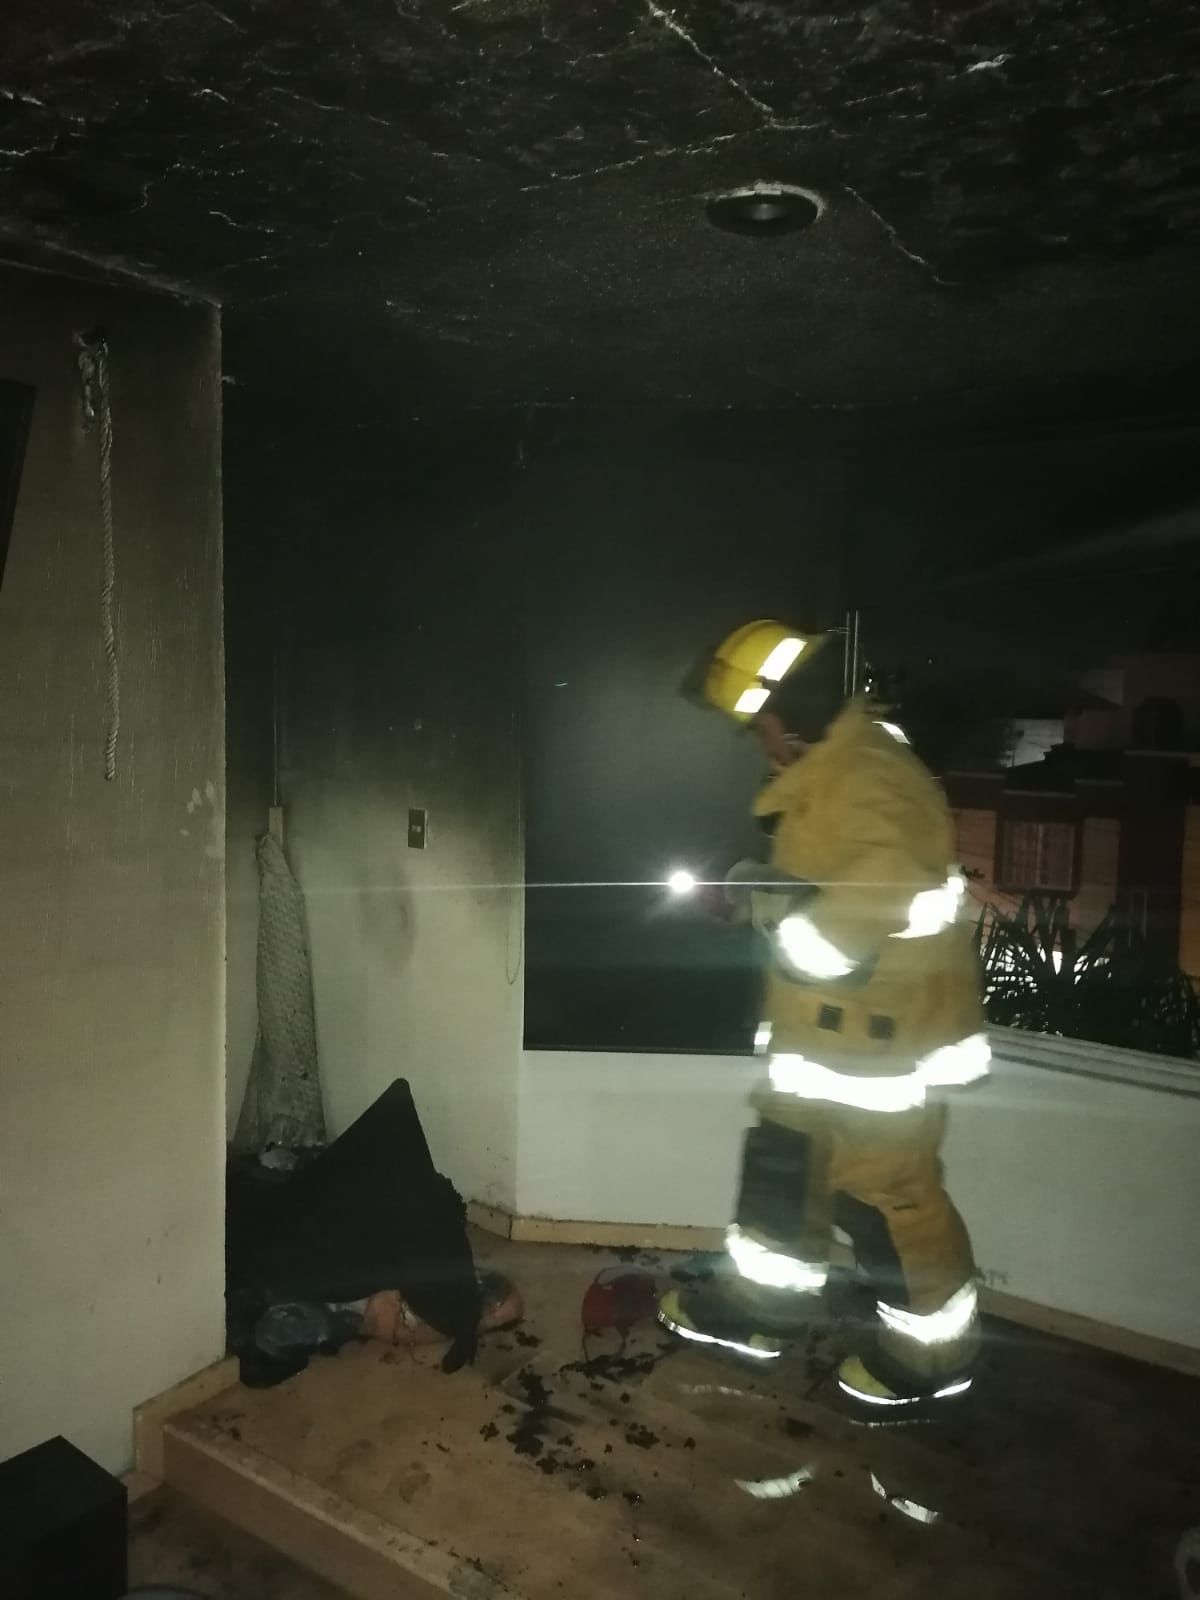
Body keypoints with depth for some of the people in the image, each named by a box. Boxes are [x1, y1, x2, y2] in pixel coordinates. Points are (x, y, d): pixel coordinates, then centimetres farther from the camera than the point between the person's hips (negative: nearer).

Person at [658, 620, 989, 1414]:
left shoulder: (867, 774, -24)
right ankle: (761, 1300, 37)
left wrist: (778, 909, -23)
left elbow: (889, 890, -36)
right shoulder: (826, 769, 10)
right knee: (786, 1157, 20)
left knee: (885, 1186, 4)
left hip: (885, 1028, -11)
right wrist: (767, 887, 1)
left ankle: (933, 1350, 25)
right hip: (831, 1024, 11)